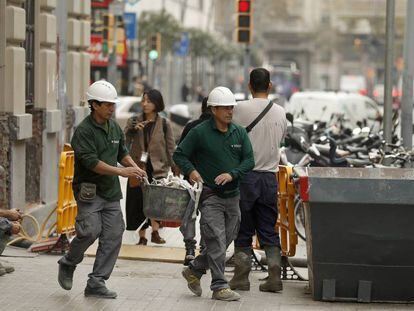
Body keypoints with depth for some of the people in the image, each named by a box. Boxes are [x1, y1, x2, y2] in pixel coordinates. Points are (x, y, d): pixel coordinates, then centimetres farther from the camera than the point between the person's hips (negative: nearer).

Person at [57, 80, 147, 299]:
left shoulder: (114, 127, 11)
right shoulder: (84, 130, -13)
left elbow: (122, 152, 23)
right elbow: (91, 161, -21)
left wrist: (134, 167, 3)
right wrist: (121, 172, -25)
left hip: (111, 191, 7)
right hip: (89, 190, -7)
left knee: (113, 236, 0)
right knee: (91, 231, -16)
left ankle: (96, 283, 6)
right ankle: (68, 264, 13)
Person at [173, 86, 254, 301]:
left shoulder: (239, 133, 7)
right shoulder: (200, 132, -6)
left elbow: (249, 160, 5)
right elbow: (179, 154, 1)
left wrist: (232, 174, -12)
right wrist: (191, 171, -16)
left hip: (232, 195, 5)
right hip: (210, 195, -5)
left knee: (226, 240, 11)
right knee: (216, 241, -9)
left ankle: (194, 270, 29)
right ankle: (219, 287, -4)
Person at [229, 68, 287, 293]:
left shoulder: (241, 108, -9)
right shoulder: (280, 112, 4)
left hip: (246, 175, -3)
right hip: (270, 176, 3)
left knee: (243, 231, 6)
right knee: (269, 231, 9)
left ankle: (241, 278, 8)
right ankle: (274, 276, 4)